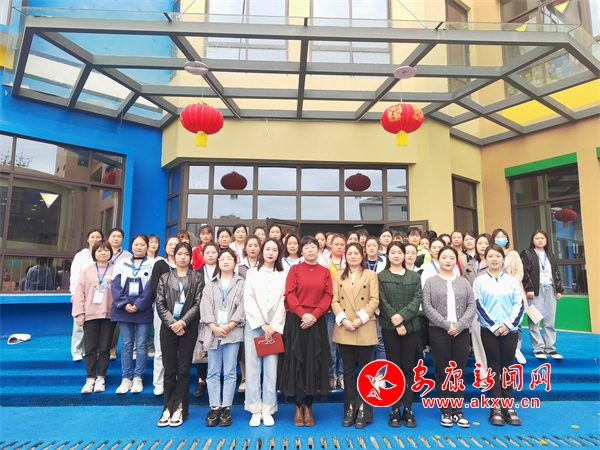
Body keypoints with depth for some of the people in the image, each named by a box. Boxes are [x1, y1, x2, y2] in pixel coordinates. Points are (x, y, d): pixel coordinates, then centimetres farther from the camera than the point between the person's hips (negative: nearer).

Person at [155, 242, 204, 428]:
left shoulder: (197, 277, 3)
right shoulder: (165, 278, 9)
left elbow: (198, 304, -4)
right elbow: (160, 304, 2)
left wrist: (183, 322, -14)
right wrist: (172, 323, -10)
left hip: (188, 327, -1)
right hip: (168, 327, 2)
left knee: (183, 369, 3)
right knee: (169, 369, 5)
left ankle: (179, 409, 12)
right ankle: (168, 408, 14)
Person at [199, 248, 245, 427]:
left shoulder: (241, 283, 6)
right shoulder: (210, 284, 12)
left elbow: (243, 307, -3)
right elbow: (205, 307, 2)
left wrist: (228, 326, -13)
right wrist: (214, 327, -11)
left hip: (233, 332, -2)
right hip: (212, 332, 2)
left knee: (230, 372, 1)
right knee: (213, 372, 6)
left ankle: (226, 408, 10)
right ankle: (214, 408, 13)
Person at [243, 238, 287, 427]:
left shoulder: (283, 275, 7)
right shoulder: (252, 273, 7)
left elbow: (283, 303, 1)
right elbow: (249, 301, -2)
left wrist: (274, 326, -8)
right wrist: (262, 325, -8)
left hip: (274, 327, 0)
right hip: (254, 326, 0)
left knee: (271, 370, 2)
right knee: (253, 369, 2)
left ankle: (268, 411, 12)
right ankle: (255, 410, 11)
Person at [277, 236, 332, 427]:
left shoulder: (325, 272, 8)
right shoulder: (294, 270, 3)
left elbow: (328, 296, 1)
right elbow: (290, 295, -5)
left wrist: (314, 315, -12)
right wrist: (303, 314, -17)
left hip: (317, 323, 2)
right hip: (296, 321, -1)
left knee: (314, 364, 5)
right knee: (297, 363, 3)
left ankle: (308, 407, 18)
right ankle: (298, 407, 16)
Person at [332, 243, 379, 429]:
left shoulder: (371, 275, 4)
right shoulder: (338, 275, 10)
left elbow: (374, 300, -4)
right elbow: (335, 301, 3)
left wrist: (360, 318, -16)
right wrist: (343, 319, -12)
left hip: (365, 329, -2)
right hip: (344, 329, 2)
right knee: (348, 371, 10)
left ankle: (363, 412, 16)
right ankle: (349, 410, 20)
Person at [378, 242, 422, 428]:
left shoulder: (414, 276, 9)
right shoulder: (381, 277, 3)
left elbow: (418, 299, -2)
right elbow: (382, 302, -5)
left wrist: (402, 315, -15)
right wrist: (396, 322, -13)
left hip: (411, 327, 2)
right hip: (390, 328, -1)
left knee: (408, 368, 6)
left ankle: (408, 409, 15)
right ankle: (395, 409, 13)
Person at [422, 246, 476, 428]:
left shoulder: (464, 283, 10)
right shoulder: (431, 282, 4)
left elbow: (472, 307, 2)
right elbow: (427, 307, -5)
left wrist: (459, 325, -12)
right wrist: (446, 324, -13)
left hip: (461, 332, 2)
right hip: (439, 332, -2)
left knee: (459, 372, 8)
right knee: (442, 373, 4)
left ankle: (458, 411, 18)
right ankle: (446, 412, 14)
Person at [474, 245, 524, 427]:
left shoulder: (512, 281, 7)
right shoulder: (480, 281, 1)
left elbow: (519, 305, 2)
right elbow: (478, 306, -3)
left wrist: (508, 324, -10)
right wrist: (494, 326, -10)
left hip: (510, 330, 1)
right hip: (489, 330, -1)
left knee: (508, 367, 6)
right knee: (494, 367, 3)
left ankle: (508, 407, 15)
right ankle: (496, 407, 9)